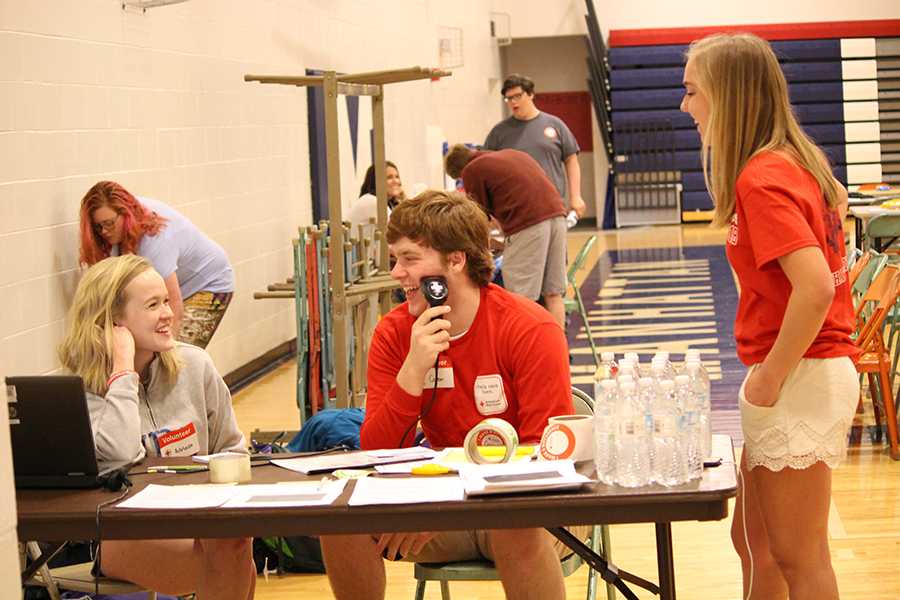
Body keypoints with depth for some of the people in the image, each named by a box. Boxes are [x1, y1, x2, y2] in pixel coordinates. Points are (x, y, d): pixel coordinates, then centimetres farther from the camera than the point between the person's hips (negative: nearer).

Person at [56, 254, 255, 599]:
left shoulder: (195, 365, 5)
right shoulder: (82, 390, -7)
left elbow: (232, 451, 14)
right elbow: (123, 458, -27)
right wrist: (123, 369, -18)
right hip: (124, 534, -4)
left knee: (232, 537, -33)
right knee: (227, 550, -33)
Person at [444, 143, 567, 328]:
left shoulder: (472, 170, 8)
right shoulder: (513, 154, 28)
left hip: (528, 223, -7)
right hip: (557, 213, 7)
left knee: (522, 297, -3)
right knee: (553, 293, 11)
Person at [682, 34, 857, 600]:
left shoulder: (762, 179, -18)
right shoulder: (795, 162, 11)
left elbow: (815, 287, -28)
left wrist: (771, 377, -18)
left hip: (799, 380, -10)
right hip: (820, 366, 10)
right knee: (755, 541, 19)